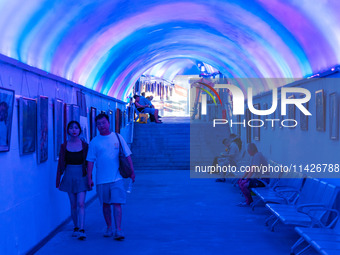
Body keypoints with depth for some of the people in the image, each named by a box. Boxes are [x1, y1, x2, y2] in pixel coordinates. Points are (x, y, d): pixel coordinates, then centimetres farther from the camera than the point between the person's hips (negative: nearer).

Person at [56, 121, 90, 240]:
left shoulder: (84, 145, 0)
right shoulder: (64, 146, 3)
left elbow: (88, 163, 4)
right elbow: (60, 164, 7)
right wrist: (58, 181, 5)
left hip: (81, 176, -2)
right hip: (69, 176, 2)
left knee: (81, 203, -12)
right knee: (73, 205, 7)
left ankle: (81, 230, -14)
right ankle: (76, 227, 21)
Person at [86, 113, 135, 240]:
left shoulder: (117, 137, 3)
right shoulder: (94, 142, 3)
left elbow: (127, 156, 7)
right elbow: (90, 161, 4)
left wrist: (132, 172, 3)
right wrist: (89, 178, -2)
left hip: (117, 178, -1)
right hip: (101, 179, 1)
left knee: (117, 203, -7)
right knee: (105, 204, 10)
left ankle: (118, 230, -6)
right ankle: (109, 227, 23)